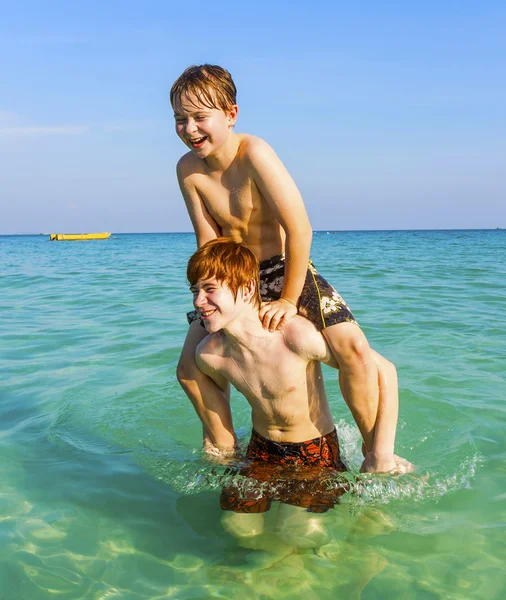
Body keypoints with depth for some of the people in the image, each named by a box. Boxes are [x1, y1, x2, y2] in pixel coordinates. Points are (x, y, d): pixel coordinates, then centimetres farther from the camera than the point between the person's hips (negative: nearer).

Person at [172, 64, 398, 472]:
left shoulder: (254, 153, -25)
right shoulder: (188, 168, -9)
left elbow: (299, 229, -26)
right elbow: (209, 243, -5)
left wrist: (289, 300, -20)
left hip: (288, 269, -5)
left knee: (353, 349, -25)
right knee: (190, 367, 6)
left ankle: (377, 453, -2)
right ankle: (222, 448, 29)